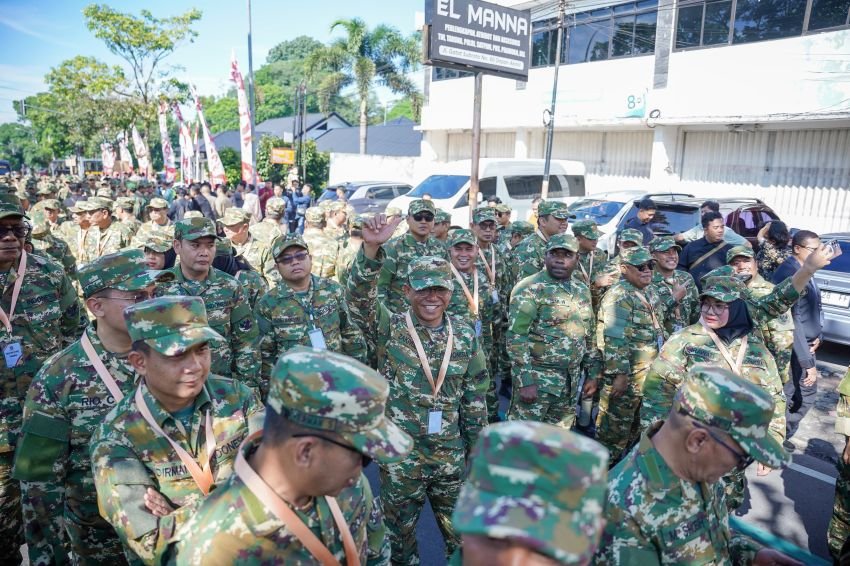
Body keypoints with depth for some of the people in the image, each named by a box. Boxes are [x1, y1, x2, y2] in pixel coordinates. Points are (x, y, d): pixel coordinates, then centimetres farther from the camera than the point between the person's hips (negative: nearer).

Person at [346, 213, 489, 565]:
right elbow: (359, 297, -30)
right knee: (399, 534, 18)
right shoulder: (389, 330, -11)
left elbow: (475, 399, 4)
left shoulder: (465, 336, -2)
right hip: (399, 456, -2)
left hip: (451, 456, 2)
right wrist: (371, 249, -45)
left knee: (462, 534, 20)